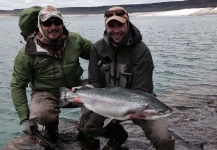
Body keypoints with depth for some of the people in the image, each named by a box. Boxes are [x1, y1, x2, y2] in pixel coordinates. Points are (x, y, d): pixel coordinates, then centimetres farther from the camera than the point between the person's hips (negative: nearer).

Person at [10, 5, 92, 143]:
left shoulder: (75, 40, -7)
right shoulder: (26, 54, -16)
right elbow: (17, 85, -10)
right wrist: (24, 118, -15)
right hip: (46, 93, -3)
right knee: (41, 114, -36)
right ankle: (51, 126, 5)